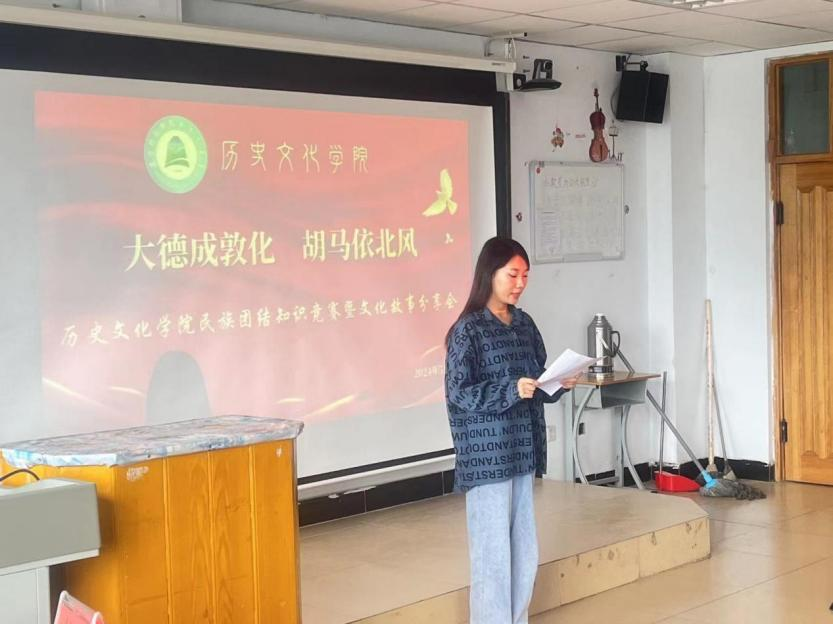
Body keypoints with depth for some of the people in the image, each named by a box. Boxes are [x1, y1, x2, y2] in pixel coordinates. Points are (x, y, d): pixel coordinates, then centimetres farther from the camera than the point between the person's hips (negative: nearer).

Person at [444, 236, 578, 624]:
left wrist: (559, 384, -4)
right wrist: (511, 390, -23)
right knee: (493, 552, -2)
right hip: (487, 457, -7)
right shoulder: (467, 330, -10)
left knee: (525, 551, 12)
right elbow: (458, 393, -14)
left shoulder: (524, 324, 11)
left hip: (521, 451, 7)